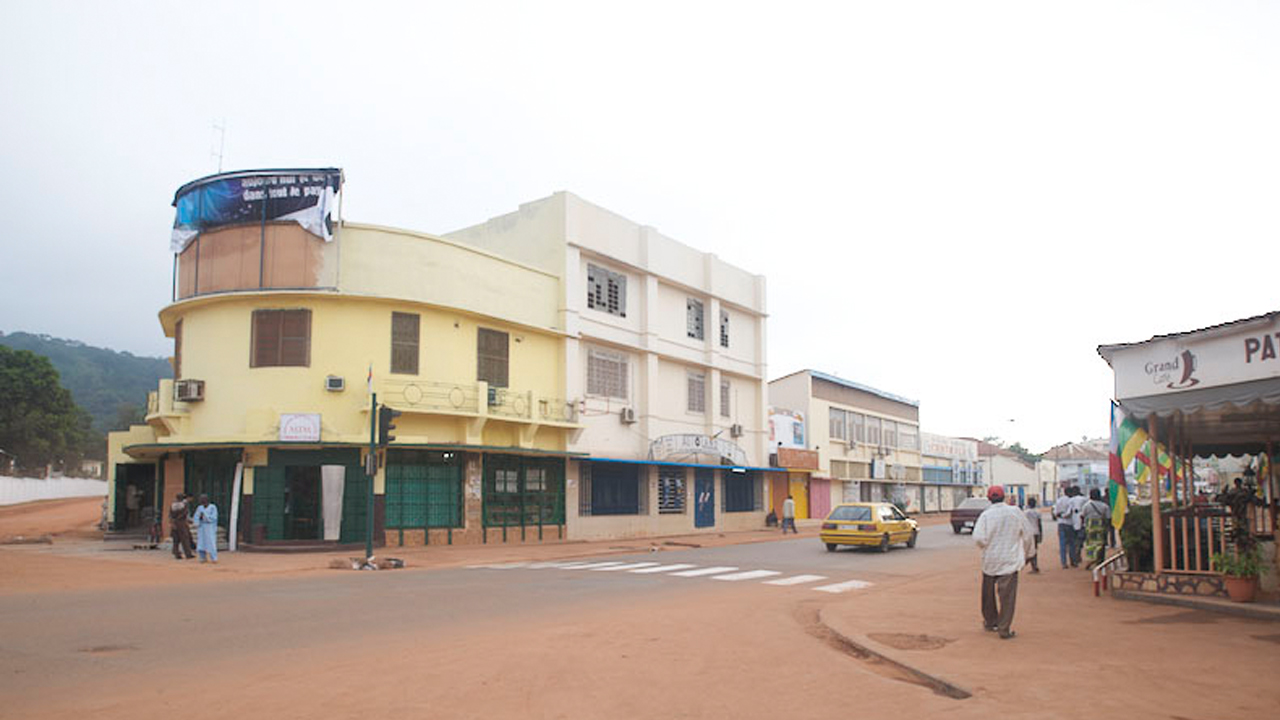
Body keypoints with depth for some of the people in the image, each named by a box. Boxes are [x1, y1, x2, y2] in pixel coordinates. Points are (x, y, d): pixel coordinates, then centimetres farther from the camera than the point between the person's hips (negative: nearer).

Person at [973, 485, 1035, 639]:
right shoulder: (1015, 512, -4)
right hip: (1010, 561, -1)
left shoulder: (986, 515, -8)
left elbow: (978, 537, -17)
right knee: (1007, 595, 1)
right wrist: (1028, 552, 18)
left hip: (989, 560, 1)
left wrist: (987, 547, 5)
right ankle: (1004, 629, -1)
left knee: (989, 593, 17)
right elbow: (1028, 535, 4)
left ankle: (990, 622, 32)